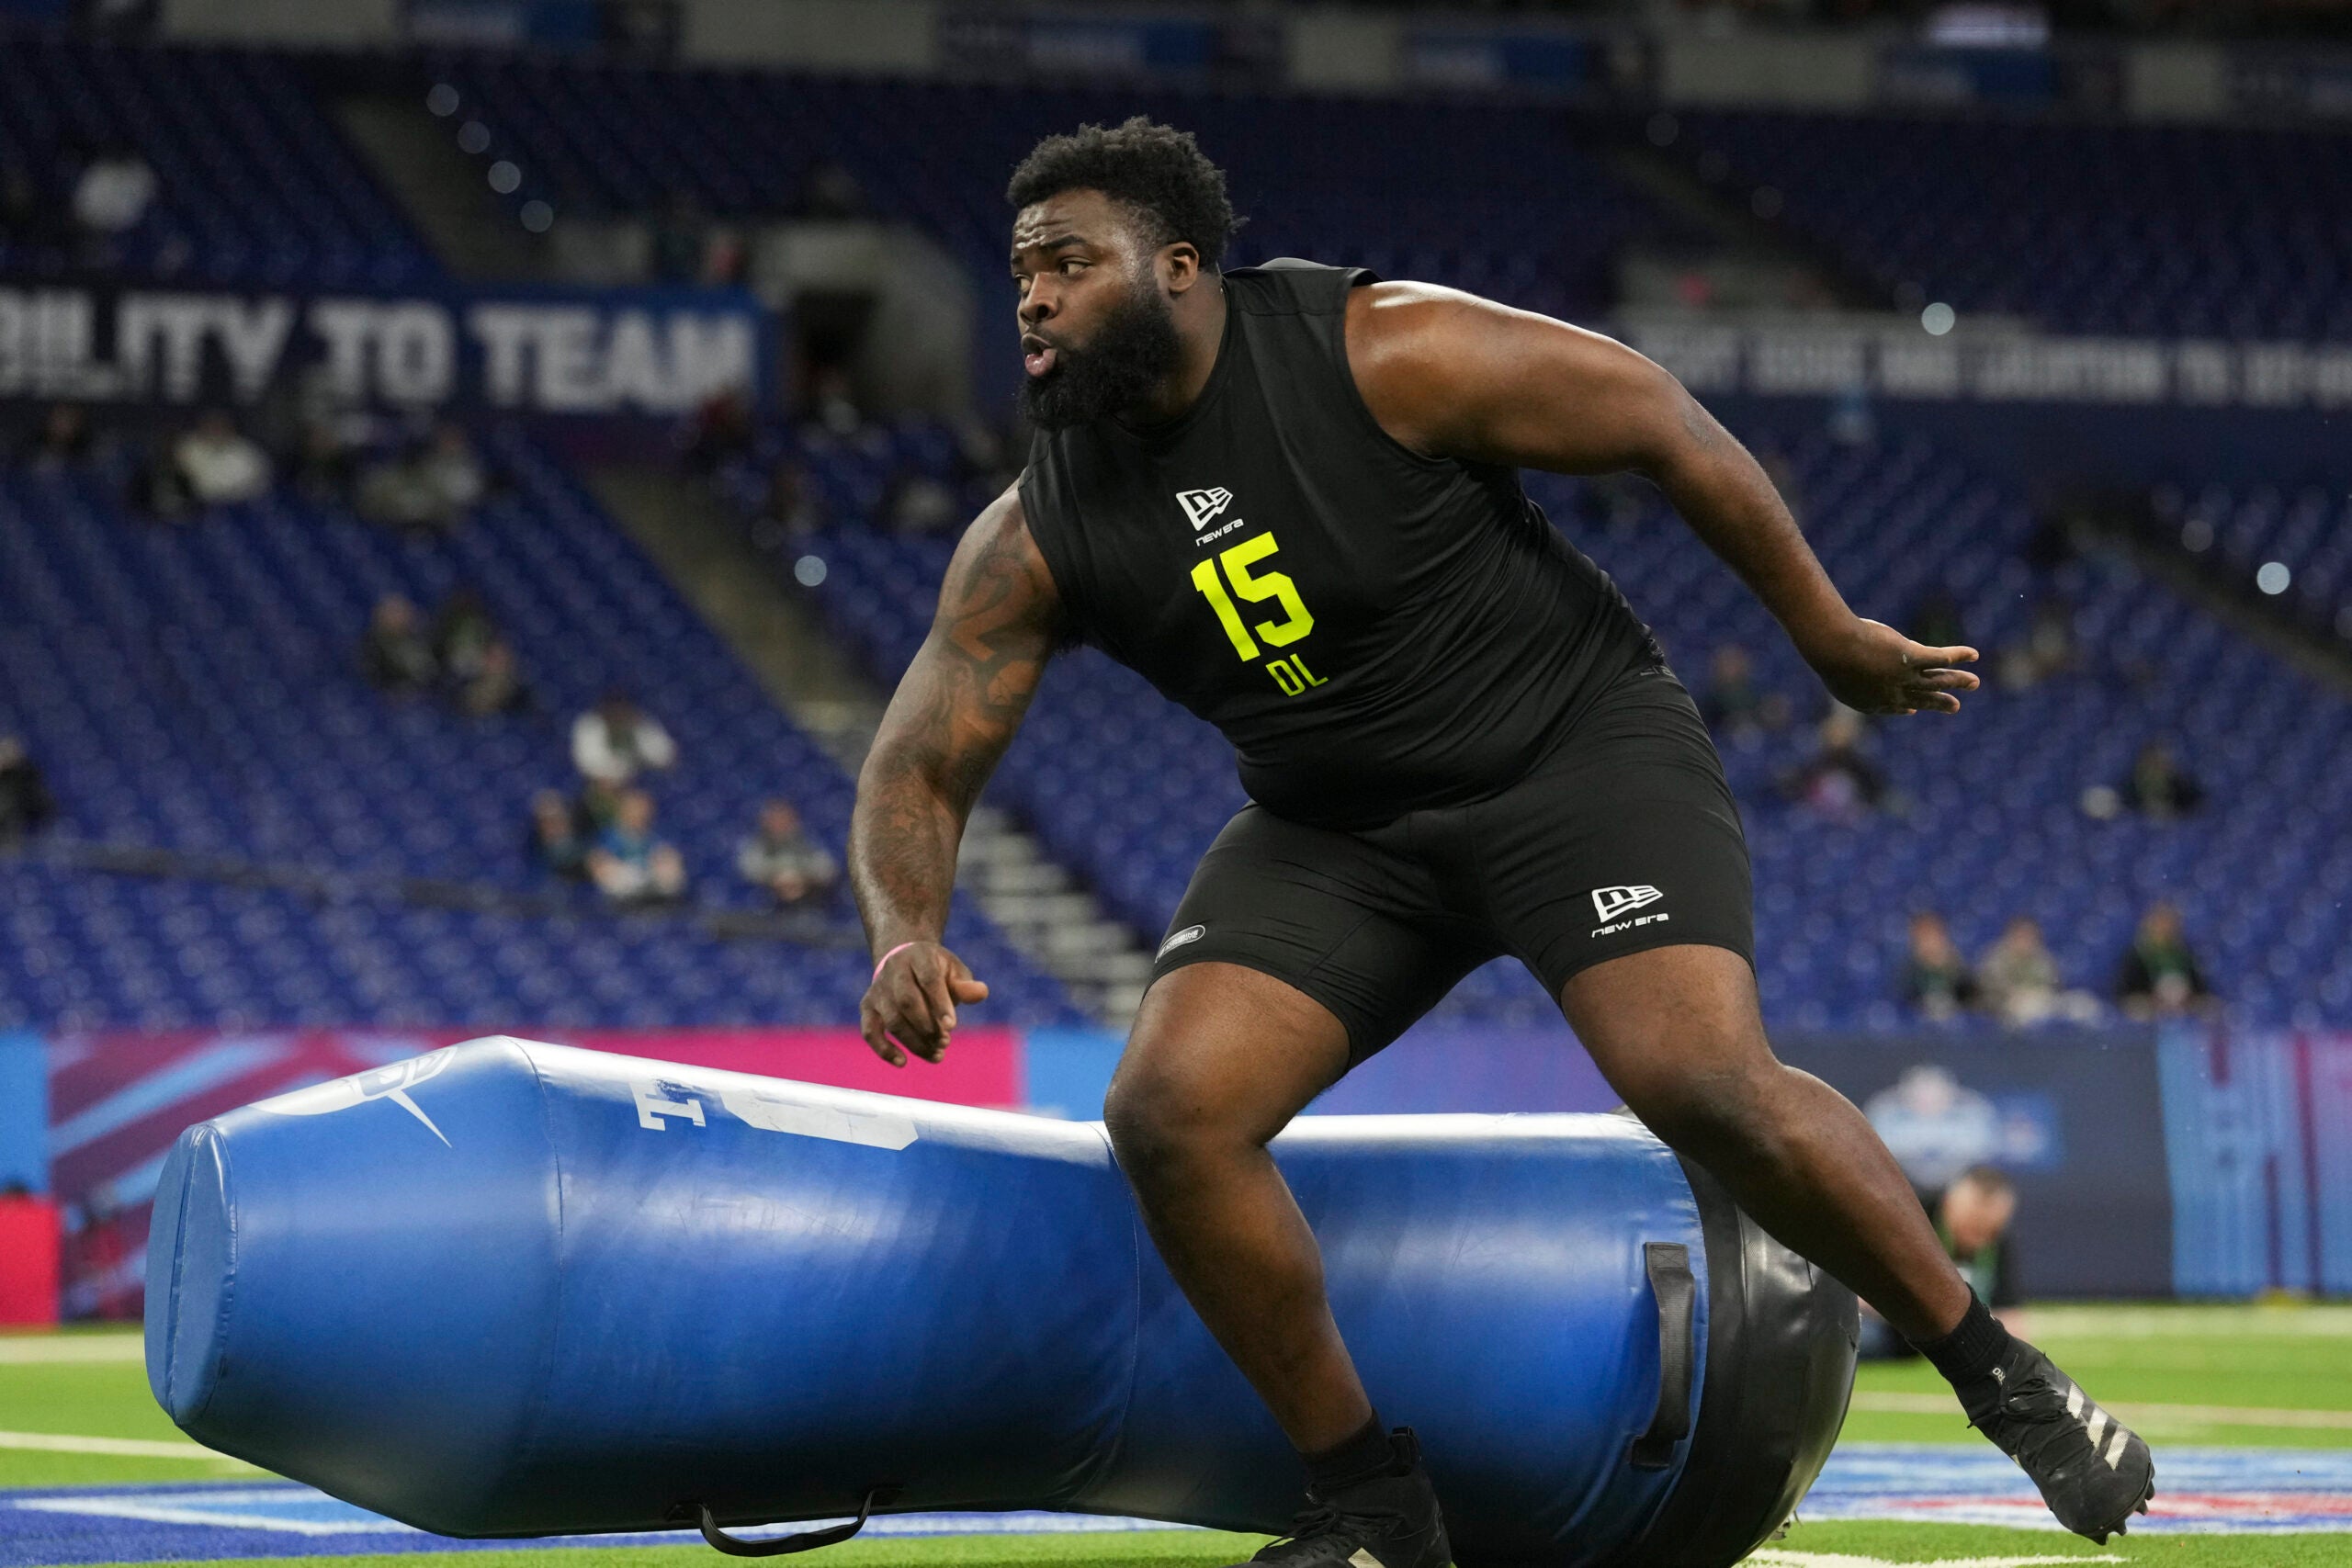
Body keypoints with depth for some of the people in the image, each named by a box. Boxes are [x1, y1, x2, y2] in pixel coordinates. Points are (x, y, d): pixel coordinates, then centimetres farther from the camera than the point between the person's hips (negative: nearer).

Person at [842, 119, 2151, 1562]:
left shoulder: (1387, 356, -21)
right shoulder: (1035, 543, -8)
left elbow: (1653, 418, -11)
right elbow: (922, 767, -4)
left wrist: (1827, 633, -3)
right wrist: (907, 933, -26)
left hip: (1580, 743, -4)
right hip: (1336, 833, 4)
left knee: (1708, 1083, -25)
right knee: (1169, 1110, -17)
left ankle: (2003, 1377, -2)